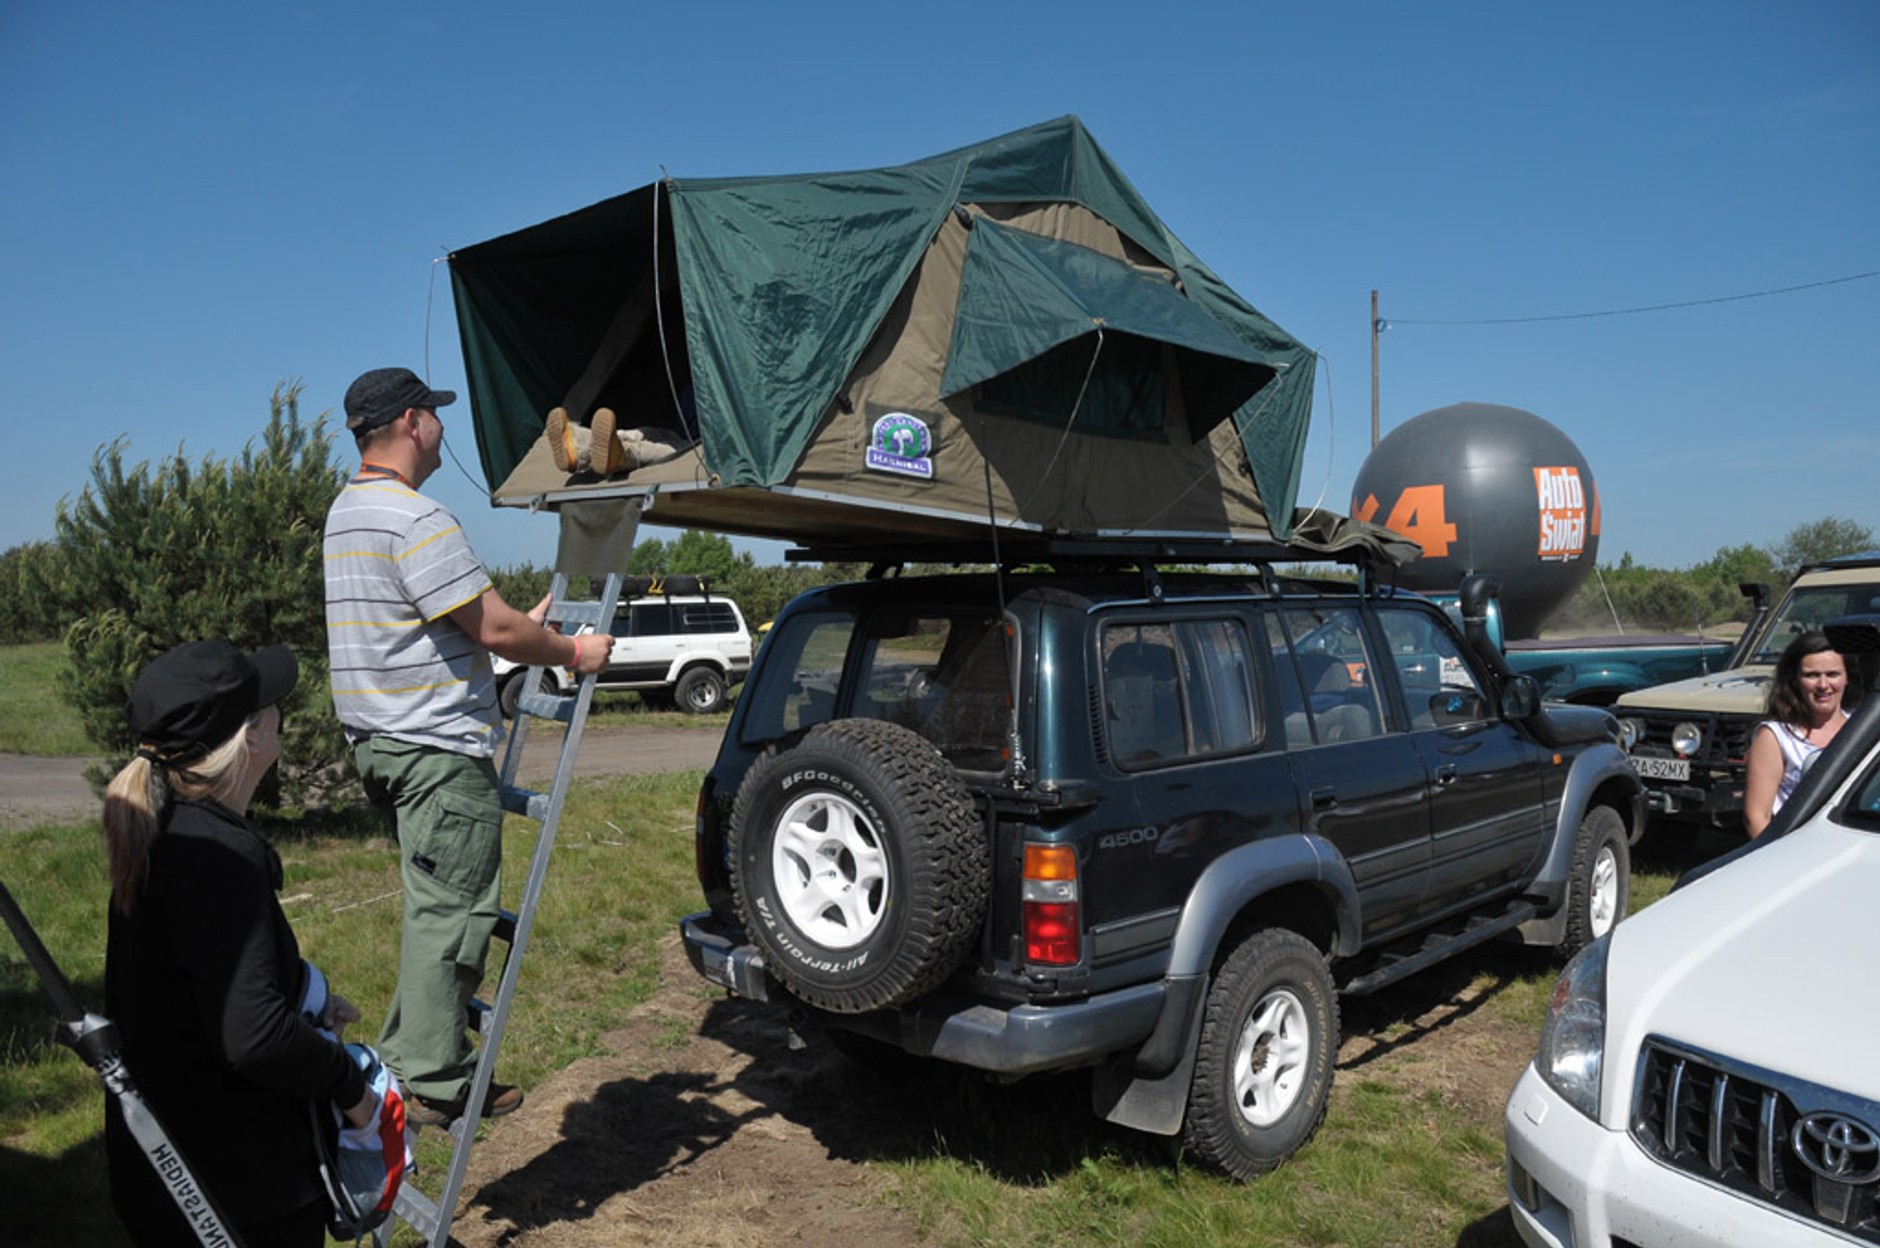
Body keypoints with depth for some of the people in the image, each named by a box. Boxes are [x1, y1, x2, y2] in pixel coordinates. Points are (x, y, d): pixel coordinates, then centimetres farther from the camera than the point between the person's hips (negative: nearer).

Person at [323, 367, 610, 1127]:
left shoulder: (346, 512, 17)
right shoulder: (414, 519, -17)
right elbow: (494, 629, -18)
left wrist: (522, 627, 24)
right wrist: (572, 653, -4)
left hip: (382, 740, 10)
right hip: (436, 748, -10)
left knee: (436, 908, 18)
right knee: (449, 914, -2)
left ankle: (408, 1061, 25)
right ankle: (431, 1083, 6)